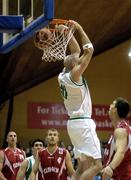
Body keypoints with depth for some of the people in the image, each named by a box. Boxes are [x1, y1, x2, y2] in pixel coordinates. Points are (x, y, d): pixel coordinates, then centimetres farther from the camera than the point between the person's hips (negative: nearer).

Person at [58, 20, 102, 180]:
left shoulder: (63, 75, 9)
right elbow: (89, 50, -13)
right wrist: (79, 29, -3)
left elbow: (76, 51, 20)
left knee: (83, 165, 11)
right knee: (96, 165, -11)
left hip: (74, 123, 10)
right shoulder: (74, 74, -13)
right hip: (83, 123, -10)